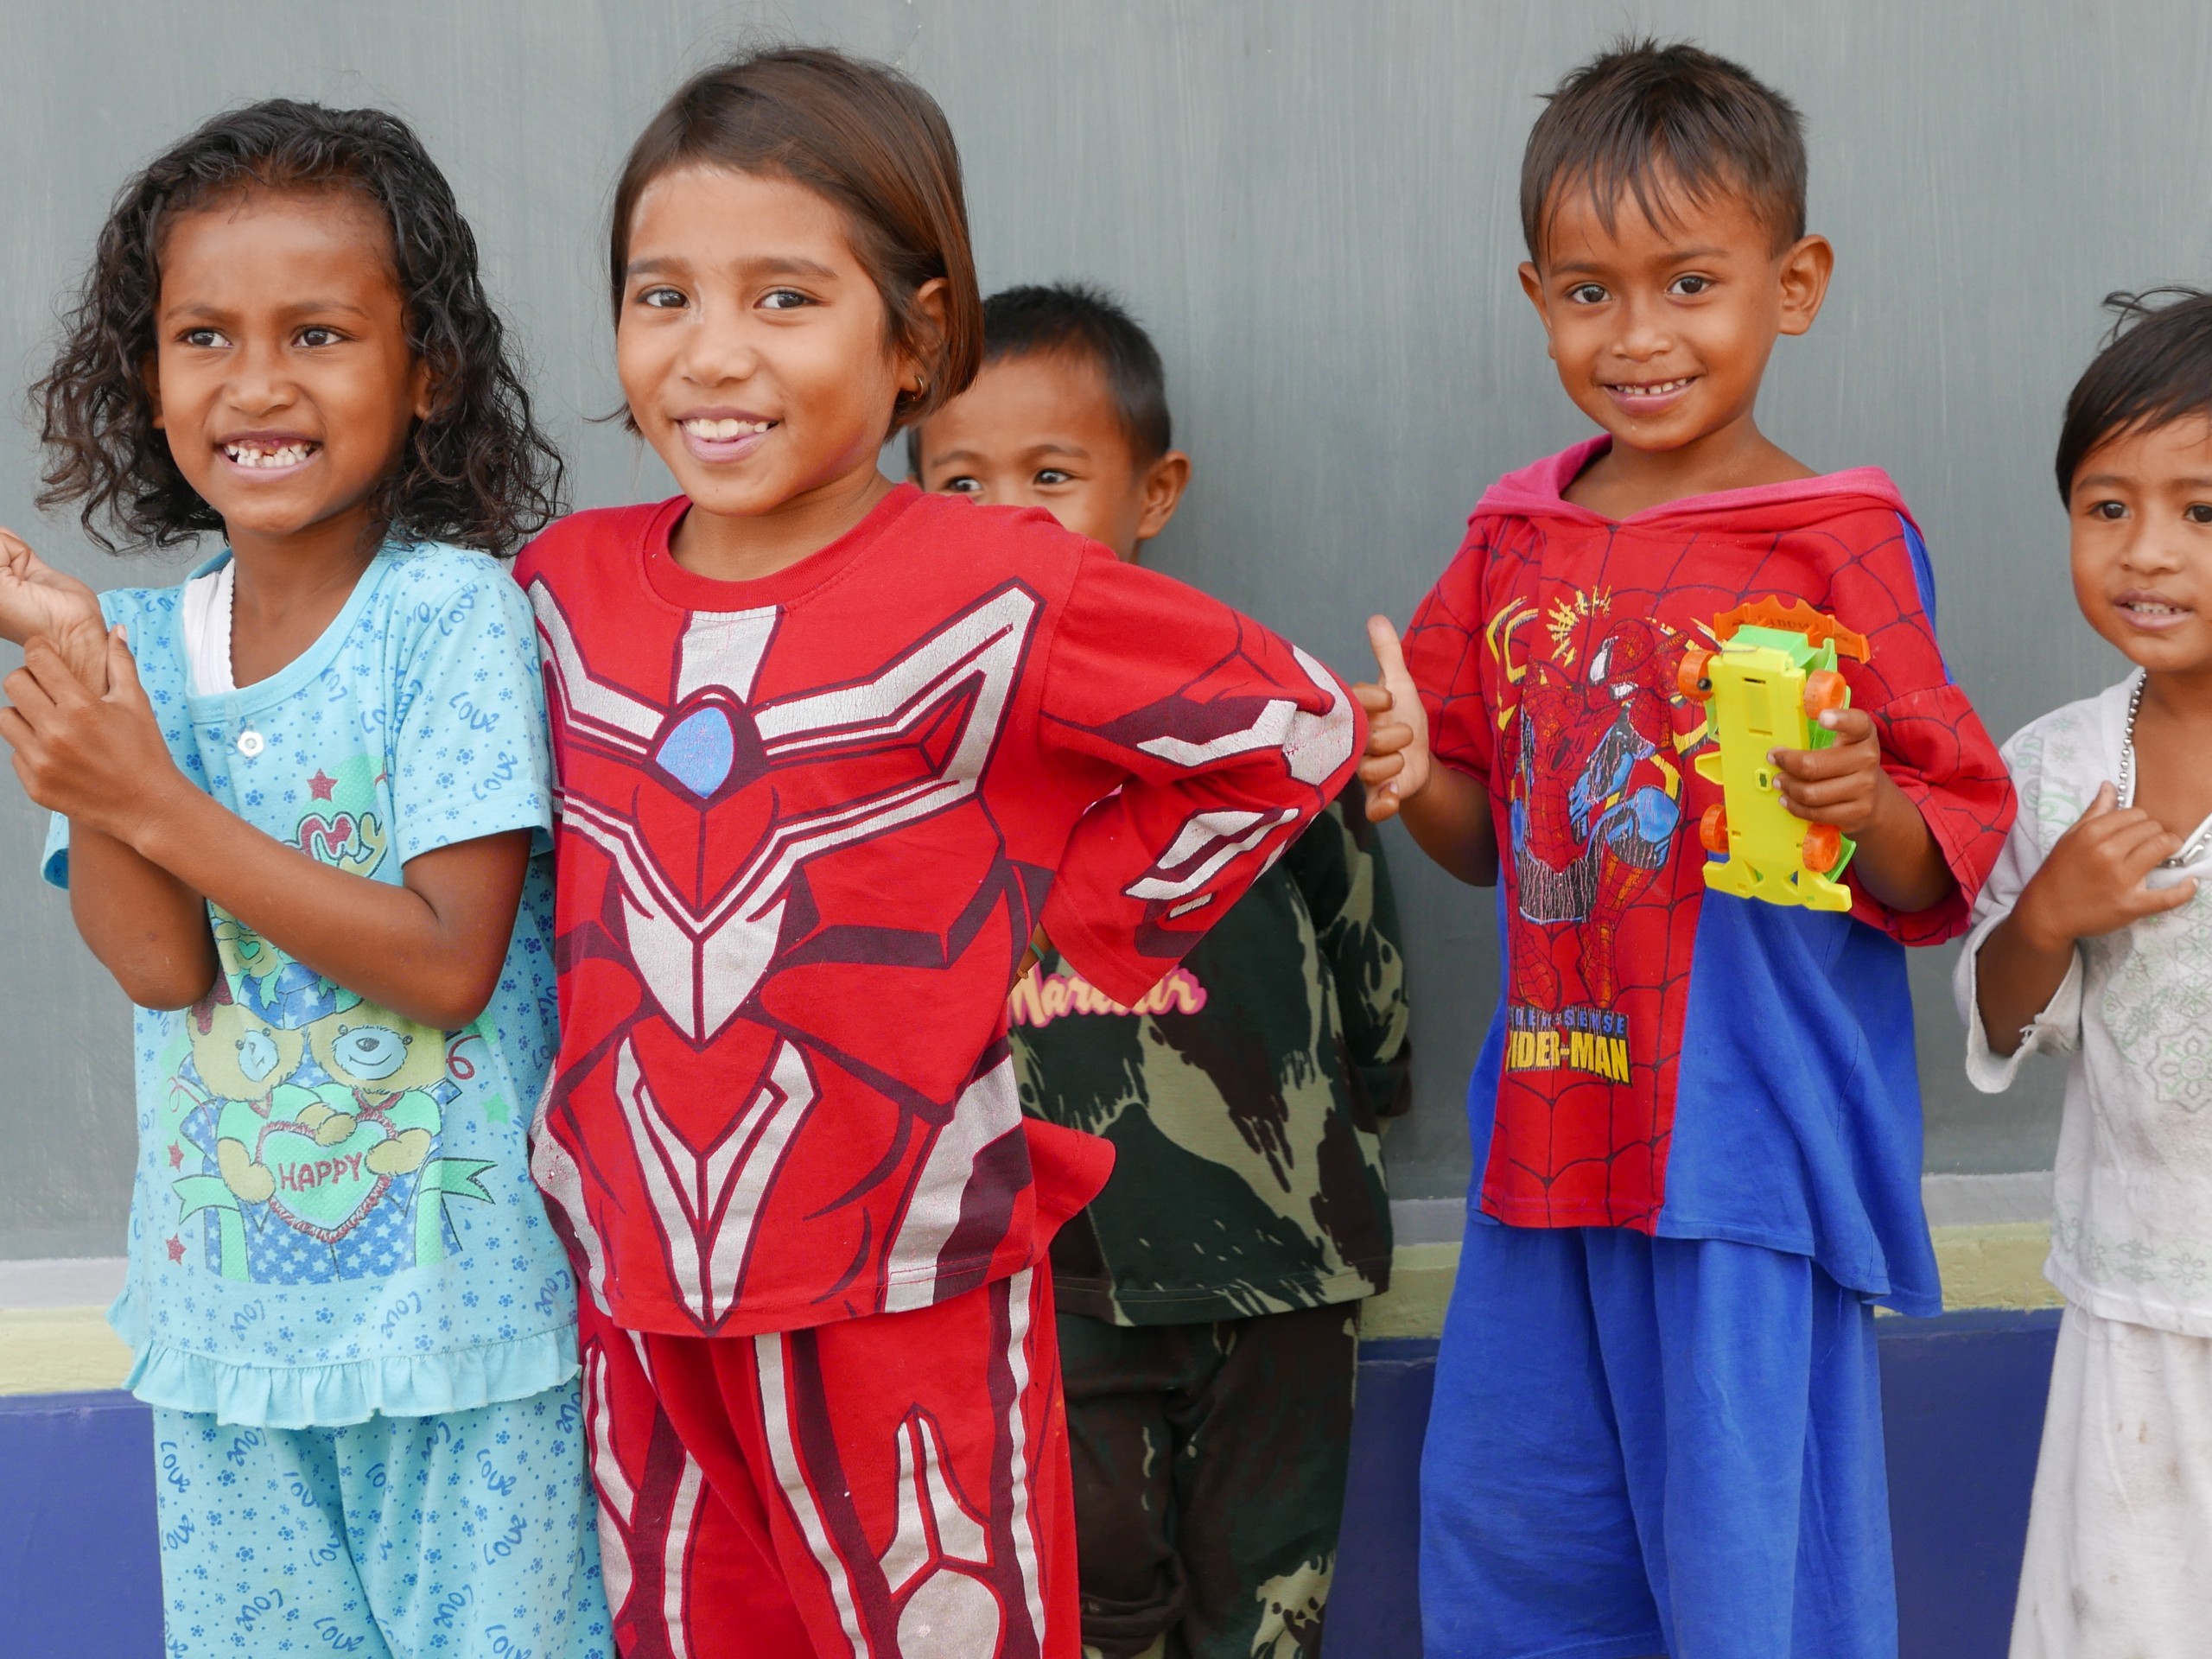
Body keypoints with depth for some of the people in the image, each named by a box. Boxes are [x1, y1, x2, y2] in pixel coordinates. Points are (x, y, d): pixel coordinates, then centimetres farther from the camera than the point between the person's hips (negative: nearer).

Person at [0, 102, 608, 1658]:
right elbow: (160, 963, -11)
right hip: (225, 1306, 5)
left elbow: (450, 962, -19)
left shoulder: (458, 613, -13)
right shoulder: (144, 636, 0)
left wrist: (156, 803, -22)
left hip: (463, 1299, -4)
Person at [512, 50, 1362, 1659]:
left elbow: (1301, 729, -2)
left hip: (910, 1301, -4)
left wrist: (1070, 926, -3)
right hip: (635, 1298, 5)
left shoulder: (1001, 595, -13)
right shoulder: (563, 590, 2)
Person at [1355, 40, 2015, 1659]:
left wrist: (1867, 808, -28)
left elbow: (1954, 868, -8)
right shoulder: (1516, 538, 8)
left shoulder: (1838, 545, -8)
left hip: (1752, 1144, -6)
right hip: (1556, 1123, 6)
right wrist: (1416, 775, -3)